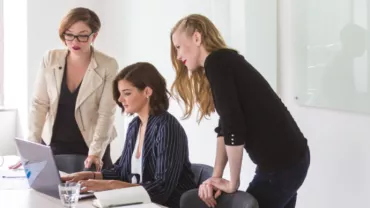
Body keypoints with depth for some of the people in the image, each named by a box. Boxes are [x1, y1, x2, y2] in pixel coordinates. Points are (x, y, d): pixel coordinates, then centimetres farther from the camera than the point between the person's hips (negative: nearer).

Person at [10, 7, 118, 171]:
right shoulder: (50, 59, -4)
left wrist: (95, 152, -23)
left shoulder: (108, 66, -10)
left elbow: (106, 113, -13)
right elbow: (39, 104, -4)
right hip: (53, 145, 2)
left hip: (90, 147, -2)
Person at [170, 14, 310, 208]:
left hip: (281, 165, -9)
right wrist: (216, 176, 4)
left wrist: (233, 183, -11)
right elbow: (226, 127, 12)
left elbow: (234, 127, -20)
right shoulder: (225, 61, 16)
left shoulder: (216, 62, -12)